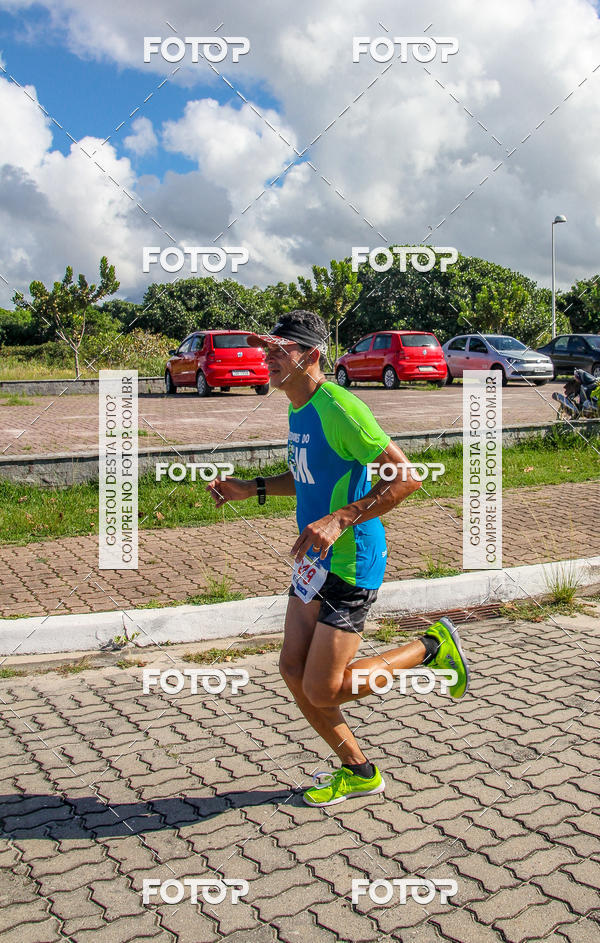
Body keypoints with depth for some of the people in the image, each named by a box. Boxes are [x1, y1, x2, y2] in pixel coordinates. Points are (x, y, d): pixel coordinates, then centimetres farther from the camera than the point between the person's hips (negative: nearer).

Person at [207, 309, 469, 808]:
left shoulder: (339, 408, -20)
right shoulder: (299, 409, 9)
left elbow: (407, 476, -23)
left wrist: (340, 520, -28)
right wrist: (253, 489, 14)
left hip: (351, 564, -9)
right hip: (315, 561, 9)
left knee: (322, 691, -5)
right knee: (294, 671, 10)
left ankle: (431, 646, 13)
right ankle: (359, 772, 28)